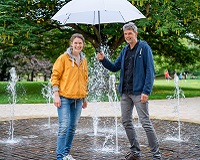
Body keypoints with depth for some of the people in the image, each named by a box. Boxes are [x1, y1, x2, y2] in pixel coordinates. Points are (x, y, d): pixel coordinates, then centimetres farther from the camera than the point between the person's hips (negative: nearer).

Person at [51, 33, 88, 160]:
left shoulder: (84, 60, 13)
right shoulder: (63, 58, -4)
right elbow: (55, 76, -5)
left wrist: (85, 98, 19)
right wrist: (56, 95, -13)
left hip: (78, 99, 6)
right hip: (64, 98, -6)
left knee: (73, 127, 9)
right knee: (64, 126, -9)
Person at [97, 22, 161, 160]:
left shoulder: (144, 48, -6)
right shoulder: (125, 50, 15)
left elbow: (150, 71, -11)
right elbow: (115, 67, 17)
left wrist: (146, 91, -19)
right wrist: (103, 60, -1)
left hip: (138, 92, -7)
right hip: (125, 92, 7)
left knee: (145, 122, -6)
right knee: (126, 121, 10)